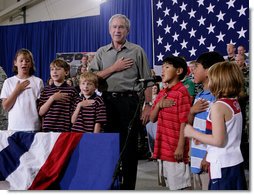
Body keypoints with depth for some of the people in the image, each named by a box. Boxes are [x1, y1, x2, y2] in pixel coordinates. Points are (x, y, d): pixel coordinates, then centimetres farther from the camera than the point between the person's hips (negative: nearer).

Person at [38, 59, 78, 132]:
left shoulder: (71, 91, 1)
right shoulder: (45, 90, 10)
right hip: (47, 129, 2)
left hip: (65, 130, -2)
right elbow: (41, 112, 1)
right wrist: (52, 98, -10)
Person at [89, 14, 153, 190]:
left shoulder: (137, 51, 6)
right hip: (107, 101, 3)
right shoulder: (101, 52, 13)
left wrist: (148, 106, -4)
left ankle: (128, 186, 11)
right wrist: (114, 68, -6)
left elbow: (146, 81, 3)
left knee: (129, 146, 1)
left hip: (129, 101, -2)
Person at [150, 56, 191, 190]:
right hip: (164, 148, 8)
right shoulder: (162, 93, 14)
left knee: (181, 186, -2)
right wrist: (158, 105, -6)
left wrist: (181, 147, -18)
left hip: (175, 149, -8)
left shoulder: (181, 92, -12)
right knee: (171, 185, 16)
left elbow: (184, 122, -15)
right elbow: (152, 119, 13)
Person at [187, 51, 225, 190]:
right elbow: (190, 124, 18)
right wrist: (192, 111, -2)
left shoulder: (217, 97, -16)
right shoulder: (199, 96, 10)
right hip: (196, 158, 9)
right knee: (197, 189, 18)